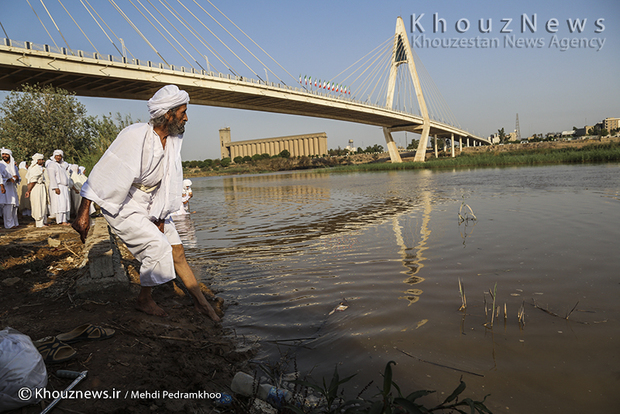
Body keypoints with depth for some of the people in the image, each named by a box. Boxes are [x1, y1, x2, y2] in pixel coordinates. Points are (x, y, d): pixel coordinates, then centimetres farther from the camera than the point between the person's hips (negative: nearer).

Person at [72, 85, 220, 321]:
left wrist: (161, 217, -2)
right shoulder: (134, 137, -27)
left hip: (152, 206, 7)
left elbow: (170, 179, -1)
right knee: (158, 247, -16)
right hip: (122, 207, -7)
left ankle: (200, 302, 16)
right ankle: (143, 300, 9)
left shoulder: (174, 139, -6)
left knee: (177, 251, 5)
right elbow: (104, 174, -25)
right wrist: (83, 213, -24)